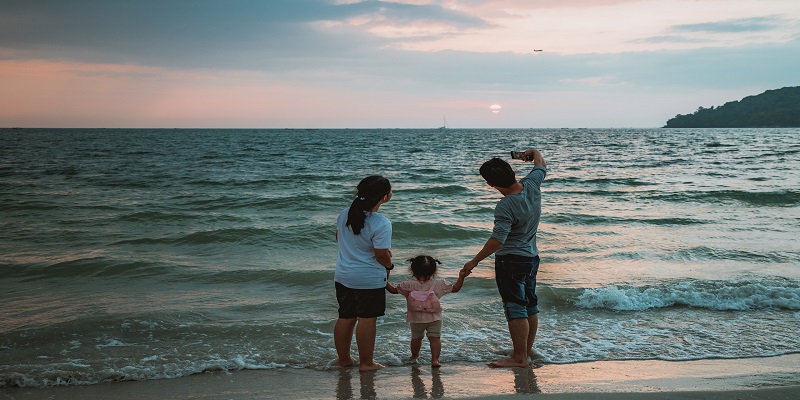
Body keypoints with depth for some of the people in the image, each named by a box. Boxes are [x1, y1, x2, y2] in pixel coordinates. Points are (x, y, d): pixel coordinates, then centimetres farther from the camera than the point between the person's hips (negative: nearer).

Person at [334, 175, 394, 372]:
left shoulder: (345, 214, 0)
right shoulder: (381, 224, -21)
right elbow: (381, 254, -18)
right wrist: (389, 265, 2)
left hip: (343, 276, 7)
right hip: (370, 279, -6)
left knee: (346, 317, 17)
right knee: (367, 319, 5)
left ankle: (343, 358, 29)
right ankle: (366, 362, 14)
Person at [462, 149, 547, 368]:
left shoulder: (505, 206, -26)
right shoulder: (532, 185, -5)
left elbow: (498, 239, -30)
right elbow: (542, 166, 16)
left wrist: (474, 261, -24)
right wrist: (534, 154, 37)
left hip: (511, 261, -9)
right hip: (532, 257, 9)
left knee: (515, 308, -4)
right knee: (530, 305, 17)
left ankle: (519, 357, -1)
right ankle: (527, 348, 32)